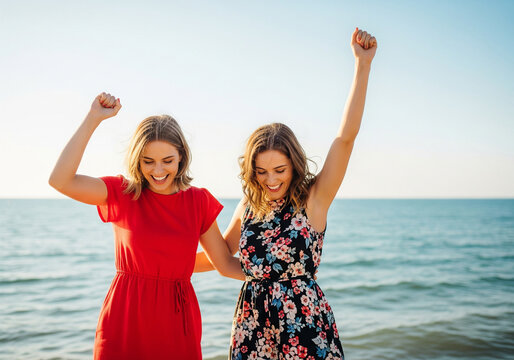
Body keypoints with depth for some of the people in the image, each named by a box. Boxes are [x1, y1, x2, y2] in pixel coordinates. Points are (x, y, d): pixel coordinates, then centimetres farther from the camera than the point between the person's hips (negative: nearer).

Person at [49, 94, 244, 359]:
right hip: (125, 321, -1)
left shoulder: (198, 201, 1)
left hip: (177, 324, 2)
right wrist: (93, 119, -17)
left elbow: (226, 264, 7)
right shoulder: (122, 193, -3)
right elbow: (60, 181, -19)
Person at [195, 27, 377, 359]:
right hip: (253, 322, 4)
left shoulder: (313, 199, -7)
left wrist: (363, 65, -21)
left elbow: (346, 138, -16)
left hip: (305, 323, -4)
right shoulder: (248, 207, 5)